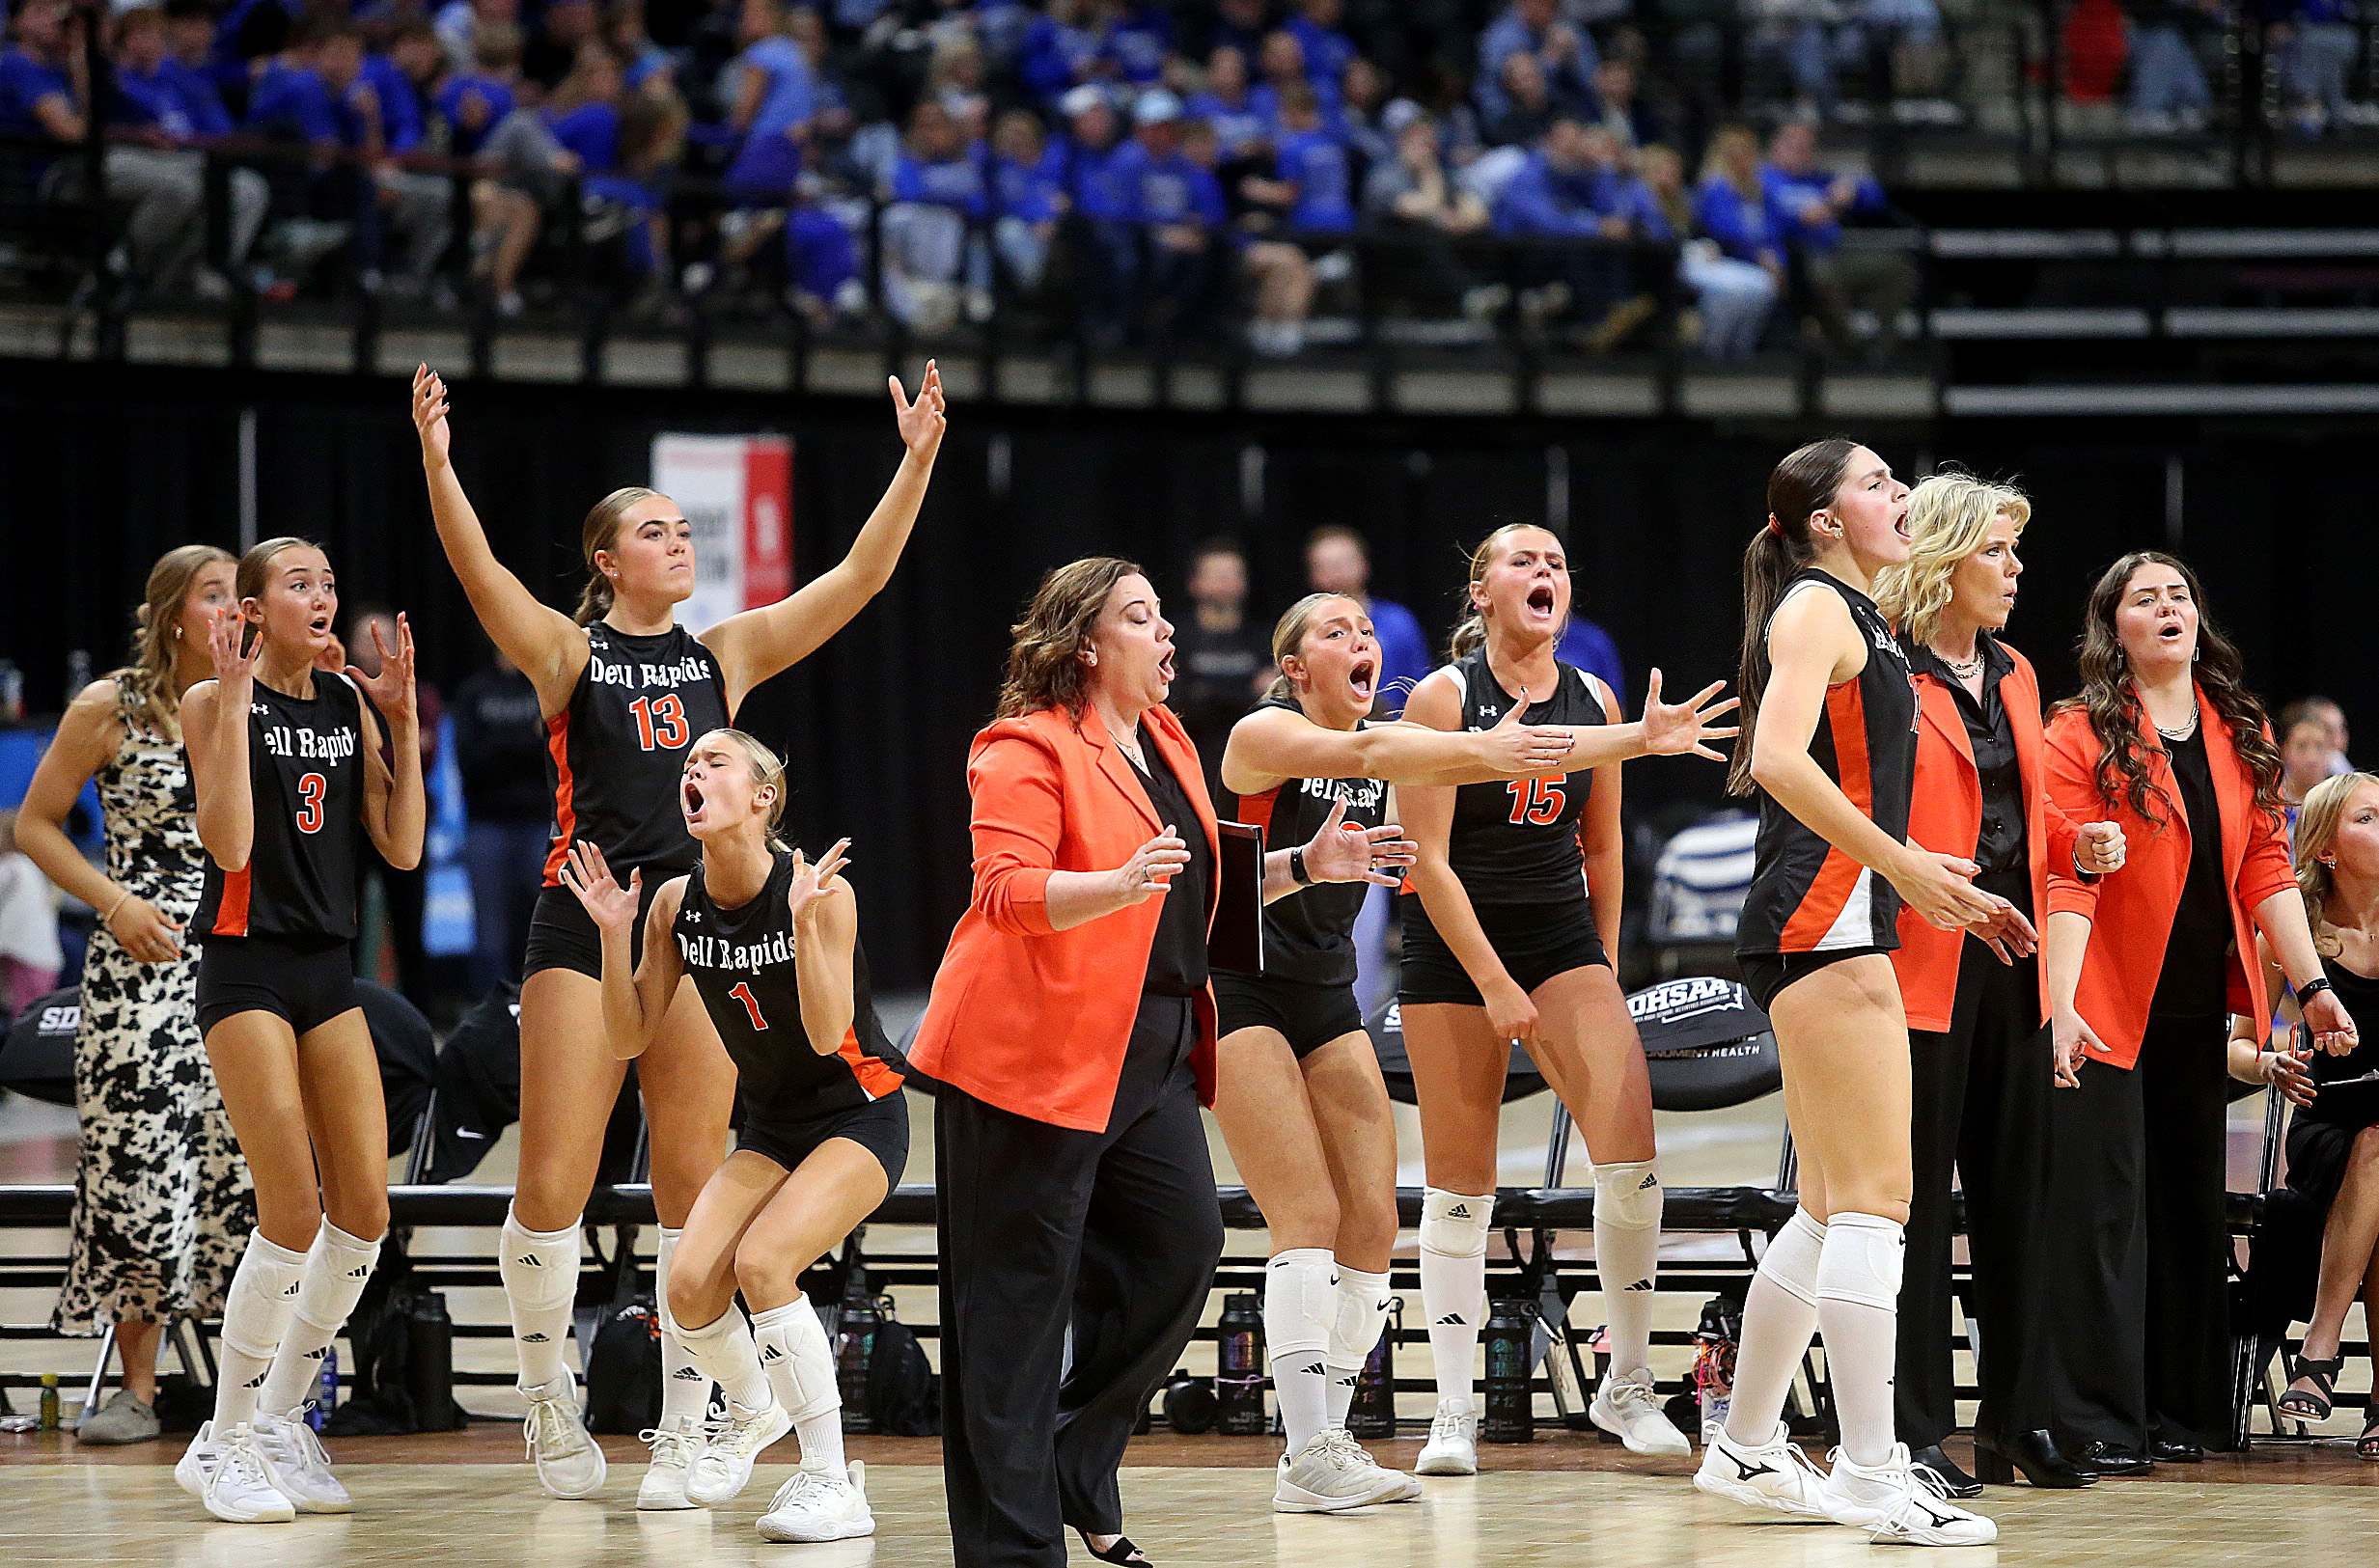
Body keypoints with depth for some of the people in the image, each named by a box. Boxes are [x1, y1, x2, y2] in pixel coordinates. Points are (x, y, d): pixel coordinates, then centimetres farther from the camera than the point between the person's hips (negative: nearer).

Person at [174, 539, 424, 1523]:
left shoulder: (348, 702, 9)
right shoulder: (213, 701, -7)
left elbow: (402, 848, 6)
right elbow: (229, 844, -19)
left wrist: (402, 721, 1)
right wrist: (237, 697, -19)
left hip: (330, 970, 6)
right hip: (246, 966, -6)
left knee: (365, 1210, 1)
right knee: (295, 1213, -12)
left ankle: (282, 1420, 16)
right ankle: (225, 1443, 1)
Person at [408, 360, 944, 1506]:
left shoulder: (726, 654, 12)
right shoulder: (565, 651, 4)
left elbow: (857, 579, 6)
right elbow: (478, 572, -14)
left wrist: (917, 462, -4)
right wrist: (437, 465, -30)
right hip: (584, 925, -3)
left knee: (694, 1191, 1)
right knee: (552, 1187, -6)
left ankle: (684, 1433, 6)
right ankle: (547, 1393, 14)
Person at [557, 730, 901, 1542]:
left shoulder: (821, 892, -19)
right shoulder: (676, 903, -3)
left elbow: (827, 1035, -26)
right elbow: (629, 1038, 0)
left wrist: (803, 920, -35)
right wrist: (614, 932, -13)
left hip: (859, 1118, -5)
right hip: (771, 1127, 5)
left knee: (762, 1261, -28)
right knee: (690, 1282, -15)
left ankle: (833, 1483, -19)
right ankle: (748, 1407, 19)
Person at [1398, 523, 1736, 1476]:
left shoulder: (1594, 702, 4)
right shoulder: (1444, 697, -8)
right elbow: (1428, 858, -11)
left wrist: (1601, 970, 15)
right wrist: (1495, 983, -14)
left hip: (1563, 934, 3)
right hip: (1455, 943, -3)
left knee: (1631, 1154, -14)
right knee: (1460, 1182, -1)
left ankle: (1628, 1388, -1)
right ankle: (1455, 1411, 7)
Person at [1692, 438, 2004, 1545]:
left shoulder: (1853, 618, 23)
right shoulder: (1817, 605, -7)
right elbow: (1781, 758, -21)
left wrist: (1935, 879, 22)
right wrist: (1905, 867, -20)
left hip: (1834, 933, 10)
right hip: (1826, 924, -10)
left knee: (1832, 1212, 14)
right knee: (1873, 1200, -13)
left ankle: (1745, 1450, 20)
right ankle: (1870, 1478, -15)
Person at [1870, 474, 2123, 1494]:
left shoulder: (2013, 676, 18)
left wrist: (2079, 843, 6)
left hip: (2011, 959, 8)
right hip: (1922, 961, -8)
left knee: (2017, 1193, 9)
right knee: (1916, 1197, -4)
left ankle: (2019, 1422, 15)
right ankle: (1918, 1431, -1)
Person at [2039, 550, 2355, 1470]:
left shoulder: (2243, 736, 9)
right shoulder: (2082, 736, -8)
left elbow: (2266, 870, 9)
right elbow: (2067, 880, -15)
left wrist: (2311, 984, 1)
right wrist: (2061, 1005, -24)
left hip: (2198, 1011, 6)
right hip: (2109, 1010, -6)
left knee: (2191, 1205, 10)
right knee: (2104, 1209, -7)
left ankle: (2179, 1410, 17)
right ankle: (2099, 1422, -5)